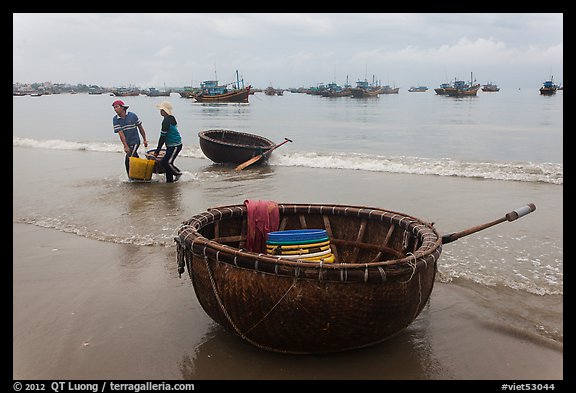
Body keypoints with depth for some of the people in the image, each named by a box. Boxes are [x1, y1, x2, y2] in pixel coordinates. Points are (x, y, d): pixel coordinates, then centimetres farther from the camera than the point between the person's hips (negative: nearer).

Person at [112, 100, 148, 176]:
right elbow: (120, 133, -12)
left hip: (135, 141, -3)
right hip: (127, 143, 3)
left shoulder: (132, 115, -9)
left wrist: (145, 140, 4)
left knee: (128, 160, -13)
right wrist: (125, 146, -19)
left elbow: (140, 127, 2)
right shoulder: (115, 119, -5)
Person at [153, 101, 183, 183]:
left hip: (175, 145, -10)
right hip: (171, 145, 10)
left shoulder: (166, 121, -20)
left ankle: (178, 173, 5)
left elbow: (163, 137, -19)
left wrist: (157, 151, -14)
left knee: (165, 162, -11)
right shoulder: (171, 118, 11)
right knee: (167, 162, 11)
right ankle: (169, 179, 17)